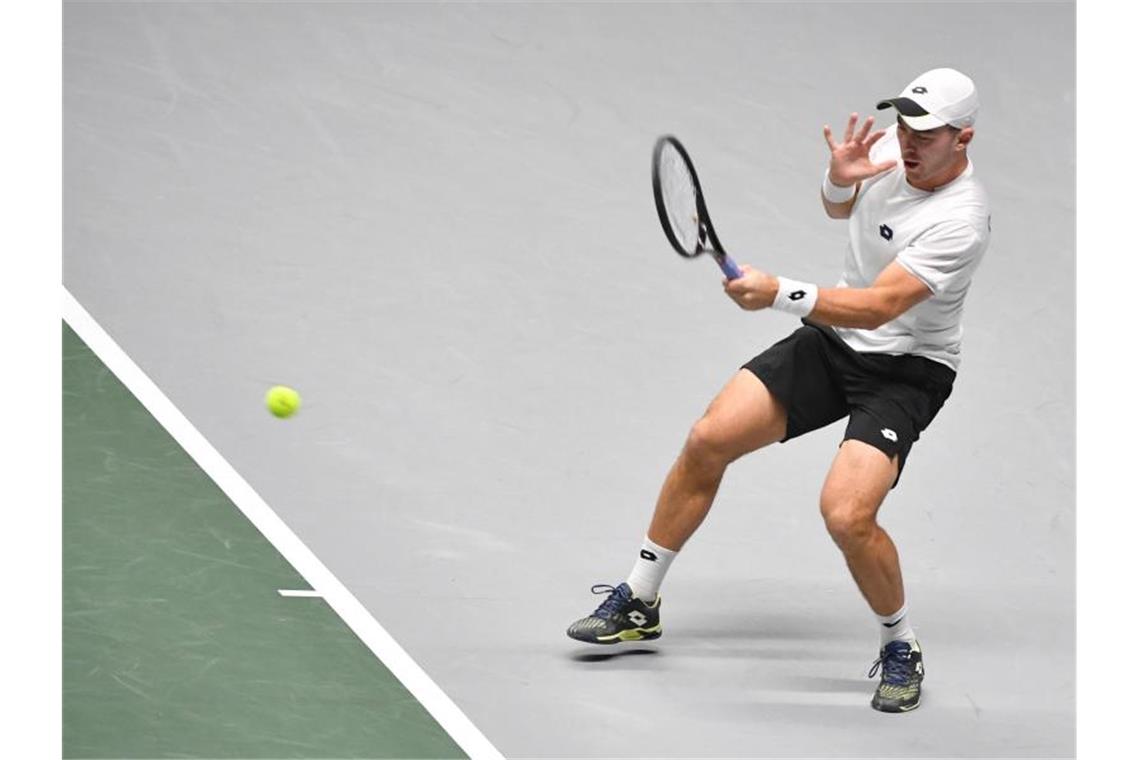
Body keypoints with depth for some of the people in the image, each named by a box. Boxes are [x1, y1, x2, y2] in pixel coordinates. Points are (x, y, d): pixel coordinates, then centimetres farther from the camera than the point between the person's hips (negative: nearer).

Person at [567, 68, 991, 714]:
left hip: (905, 369, -7)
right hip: (834, 339, 7)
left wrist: (778, 293, -39)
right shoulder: (892, 148, -4)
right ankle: (638, 604, 13)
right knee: (708, 440, -3)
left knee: (846, 513, -25)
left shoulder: (960, 220, -26)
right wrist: (840, 177, -6)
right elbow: (840, 209, 18)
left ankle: (902, 649, 3)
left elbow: (880, 307, -33)